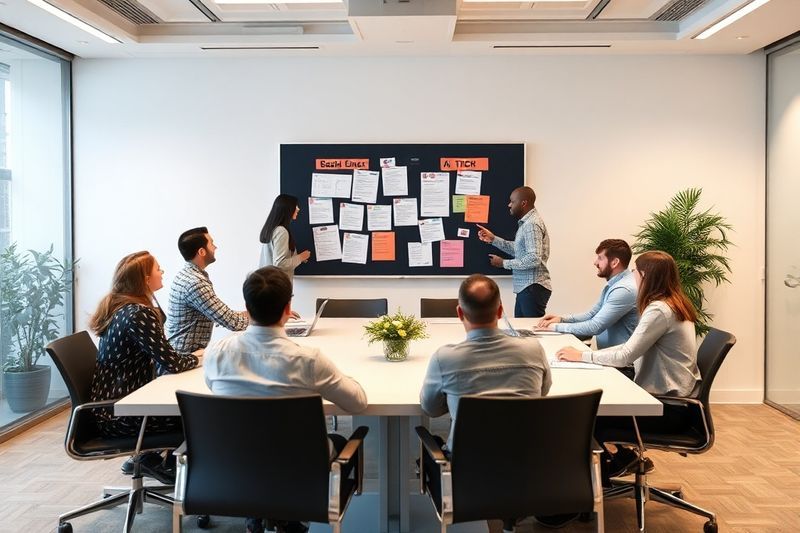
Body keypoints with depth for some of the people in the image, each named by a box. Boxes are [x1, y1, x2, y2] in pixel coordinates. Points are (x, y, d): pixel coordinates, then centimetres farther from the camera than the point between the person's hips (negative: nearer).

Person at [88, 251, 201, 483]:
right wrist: (196, 356, -4)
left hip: (112, 404, 10)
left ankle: (144, 459, 21)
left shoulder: (118, 307, 8)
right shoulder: (138, 314, -23)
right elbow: (172, 363, -22)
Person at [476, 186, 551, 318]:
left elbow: (534, 259, -24)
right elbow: (519, 249, 20)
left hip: (533, 288, -10)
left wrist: (504, 263, -15)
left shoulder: (532, 225, -17)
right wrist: (493, 239, 13)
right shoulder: (526, 222, 15)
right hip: (525, 287, 10)